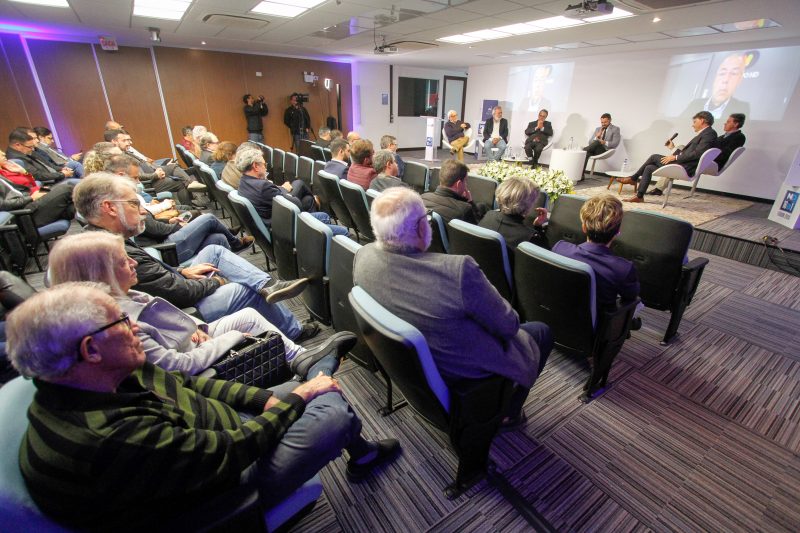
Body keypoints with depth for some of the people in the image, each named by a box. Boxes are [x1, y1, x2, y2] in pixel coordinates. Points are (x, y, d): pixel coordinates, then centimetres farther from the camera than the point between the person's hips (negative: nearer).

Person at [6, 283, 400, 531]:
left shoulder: (111, 379, -9)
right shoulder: (109, 441, -37)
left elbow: (188, 385, 1)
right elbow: (236, 450, -30)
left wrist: (266, 398, -7)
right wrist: (297, 397, -15)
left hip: (219, 432, 8)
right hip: (230, 484, -8)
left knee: (319, 385, 10)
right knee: (334, 414, -12)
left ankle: (362, 452, 35)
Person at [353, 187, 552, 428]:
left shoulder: (363, 257, -18)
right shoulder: (459, 270, -38)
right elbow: (508, 325, -21)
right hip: (462, 375, -6)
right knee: (542, 332, 18)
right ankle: (508, 412, 33)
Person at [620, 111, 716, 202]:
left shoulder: (709, 133, -8)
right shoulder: (703, 134, 21)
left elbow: (697, 153, -19)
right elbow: (688, 151, 18)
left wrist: (675, 157, -16)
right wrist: (674, 148, 18)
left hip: (684, 168, -9)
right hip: (682, 165, 9)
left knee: (654, 157, -8)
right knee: (649, 168, 7)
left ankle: (633, 178, 4)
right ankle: (639, 196, 6)